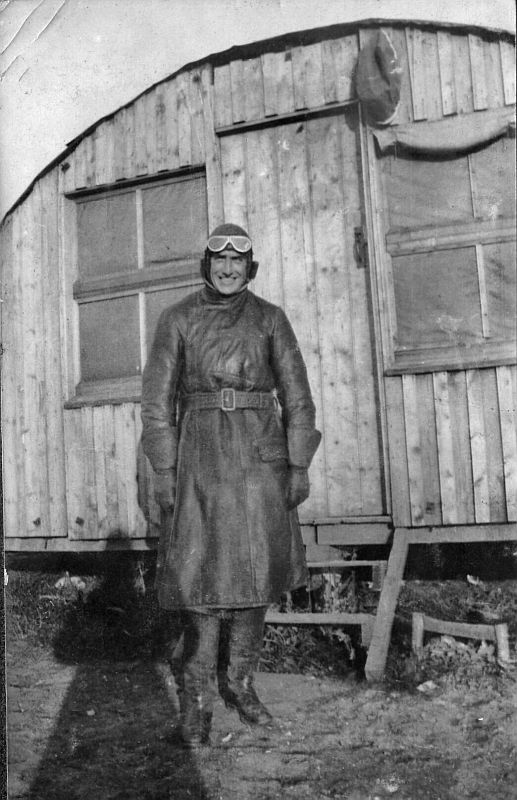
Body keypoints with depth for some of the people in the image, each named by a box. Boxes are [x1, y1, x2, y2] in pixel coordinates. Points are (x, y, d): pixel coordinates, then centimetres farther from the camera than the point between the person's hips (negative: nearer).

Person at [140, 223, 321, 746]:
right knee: (204, 570, -5)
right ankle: (196, 697, 8)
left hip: (261, 453, 2)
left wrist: (300, 467, -4)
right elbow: (157, 399, 0)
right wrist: (163, 471, -6)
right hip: (200, 451, -2)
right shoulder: (177, 319, 3)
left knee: (257, 568, 5)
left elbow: (296, 395, 3)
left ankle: (238, 679, 23)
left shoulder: (270, 318, 6)